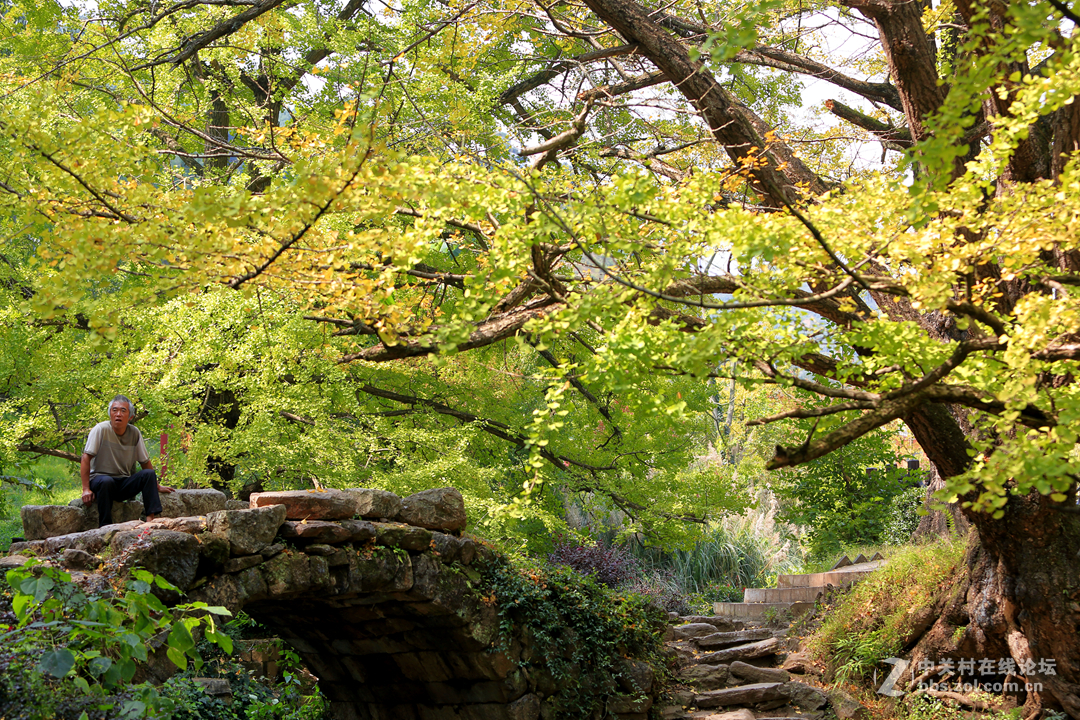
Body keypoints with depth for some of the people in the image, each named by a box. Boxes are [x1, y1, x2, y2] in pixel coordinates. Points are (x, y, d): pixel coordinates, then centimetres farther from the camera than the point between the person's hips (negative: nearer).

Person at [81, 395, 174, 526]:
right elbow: (86, 458, -13)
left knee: (149, 473, -19)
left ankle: (151, 517, -26)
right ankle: (105, 526, -31)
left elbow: (145, 462, 13)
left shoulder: (135, 433, 3)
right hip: (99, 478, -4)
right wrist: (86, 489, -19)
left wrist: (156, 486, 13)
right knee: (107, 481, -37)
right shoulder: (101, 429, -10)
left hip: (124, 483, 4)